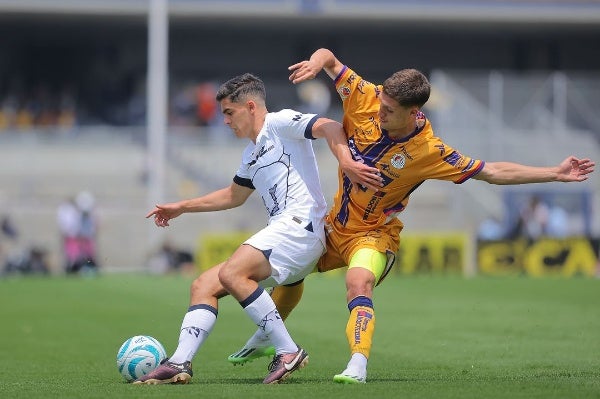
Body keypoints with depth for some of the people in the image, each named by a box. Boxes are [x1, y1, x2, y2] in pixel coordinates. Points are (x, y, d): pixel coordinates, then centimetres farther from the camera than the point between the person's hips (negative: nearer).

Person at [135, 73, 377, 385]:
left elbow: (328, 127, -16)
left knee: (231, 273, -27)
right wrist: (181, 207, 45)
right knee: (203, 286, 2)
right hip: (281, 231, 10)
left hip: (301, 222, -10)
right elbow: (234, 196, 43)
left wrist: (345, 161, -35)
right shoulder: (251, 154, 28)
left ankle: (287, 352, -22)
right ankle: (180, 364, -10)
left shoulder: (279, 123, 0)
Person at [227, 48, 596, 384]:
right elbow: (329, 58, -10)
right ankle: (266, 339, 46)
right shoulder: (365, 100, -19)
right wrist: (316, 63, -35)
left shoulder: (429, 151, -25)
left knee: (359, 282, -35)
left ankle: (358, 365, -42)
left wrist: (555, 174, -25)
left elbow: (494, 172, -19)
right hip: (334, 223, 5)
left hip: (373, 233, -5)